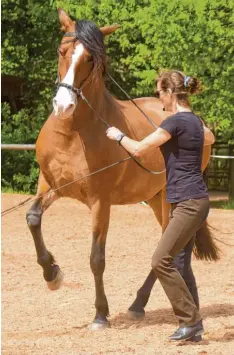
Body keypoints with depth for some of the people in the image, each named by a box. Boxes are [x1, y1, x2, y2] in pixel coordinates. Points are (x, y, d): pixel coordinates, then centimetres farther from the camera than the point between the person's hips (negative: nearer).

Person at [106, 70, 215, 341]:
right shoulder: (194, 120, 12)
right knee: (180, 263, 12)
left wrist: (118, 135, 3)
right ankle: (194, 326, 15)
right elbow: (210, 138, 37)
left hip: (189, 204, -10)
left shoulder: (176, 121, -17)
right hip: (190, 203, 10)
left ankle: (190, 320, -8)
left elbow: (138, 149, -15)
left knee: (161, 261, -12)